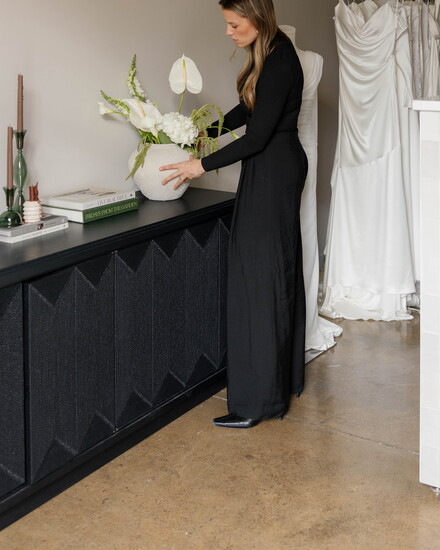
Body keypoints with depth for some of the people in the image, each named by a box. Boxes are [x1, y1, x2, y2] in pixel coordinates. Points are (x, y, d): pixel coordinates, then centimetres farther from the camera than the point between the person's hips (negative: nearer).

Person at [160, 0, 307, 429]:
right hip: (279, 169, 11)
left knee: (260, 278, -8)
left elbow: (256, 137, -22)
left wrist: (203, 165, -15)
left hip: (272, 173, -11)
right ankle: (285, 376, 28)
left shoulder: (278, 63, -21)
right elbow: (248, 109, 20)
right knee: (279, 272, 15)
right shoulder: (271, 51, 9)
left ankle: (258, 399, -3)